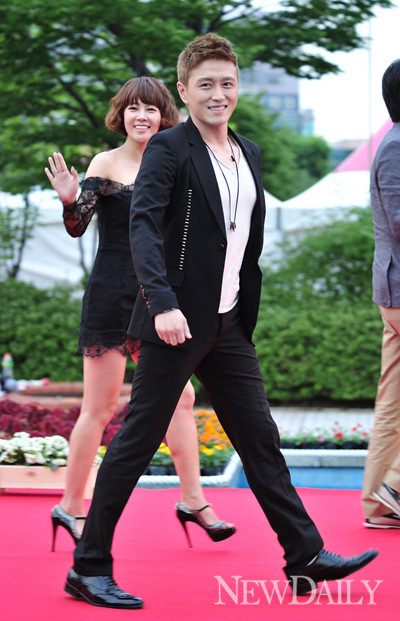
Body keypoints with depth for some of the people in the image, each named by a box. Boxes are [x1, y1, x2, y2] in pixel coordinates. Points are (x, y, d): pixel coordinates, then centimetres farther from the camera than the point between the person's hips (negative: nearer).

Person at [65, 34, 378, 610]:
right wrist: (162, 303, -32)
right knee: (138, 439, -3)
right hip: (178, 321, -7)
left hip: (229, 323, 7)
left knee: (260, 437, 10)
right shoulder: (169, 148, -9)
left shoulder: (248, 153, 14)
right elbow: (144, 225, -20)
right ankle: (89, 567, 6)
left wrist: (247, 310, 17)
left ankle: (306, 557, 17)